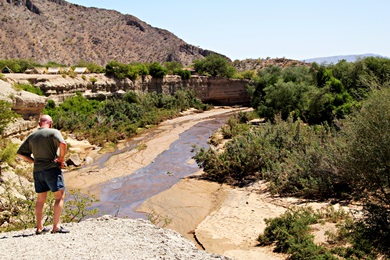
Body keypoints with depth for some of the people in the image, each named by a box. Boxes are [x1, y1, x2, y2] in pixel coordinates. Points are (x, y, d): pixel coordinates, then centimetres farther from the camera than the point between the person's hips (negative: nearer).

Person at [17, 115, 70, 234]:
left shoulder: (31, 136, 12)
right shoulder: (53, 132, -5)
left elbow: (20, 153, 14)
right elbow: (62, 144, -23)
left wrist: (34, 161, 14)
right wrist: (61, 159, -11)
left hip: (37, 170, 6)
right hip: (52, 168, -6)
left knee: (40, 199, 15)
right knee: (60, 196, -1)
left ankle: (39, 227, 21)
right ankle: (56, 226, -8)